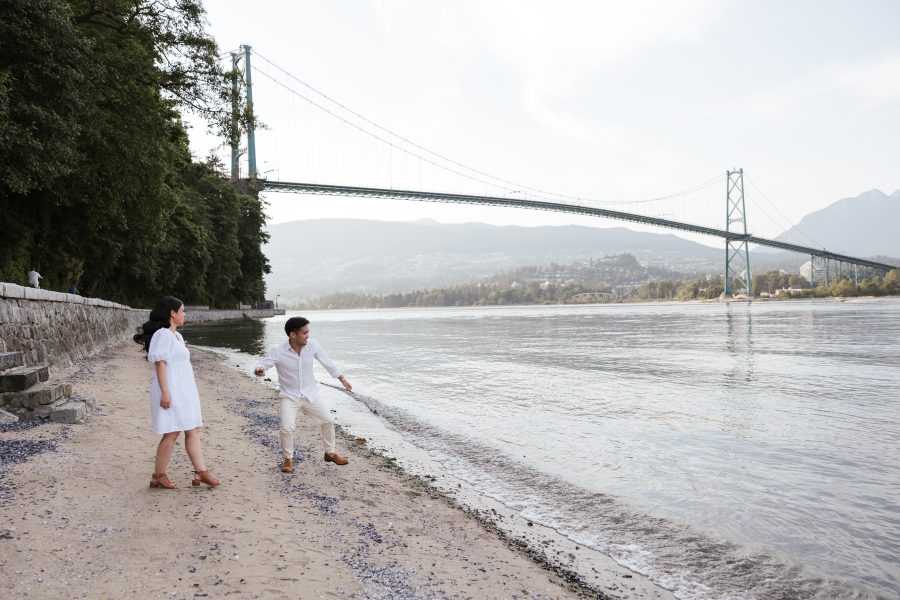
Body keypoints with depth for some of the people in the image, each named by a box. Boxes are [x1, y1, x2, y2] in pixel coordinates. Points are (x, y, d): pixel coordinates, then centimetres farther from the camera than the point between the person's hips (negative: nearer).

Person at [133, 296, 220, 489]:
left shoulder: (176, 335, 17)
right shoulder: (163, 334, -12)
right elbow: (160, 363, -17)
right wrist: (165, 392, -22)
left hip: (184, 392, 10)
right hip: (171, 392, -10)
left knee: (193, 430, 6)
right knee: (172, 433, -5)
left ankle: (200, 472, 7)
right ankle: (159, 476, 6)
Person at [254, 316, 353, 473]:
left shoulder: (312, 345, -11)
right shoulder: (277, 351, -21)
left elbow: (327, 362, 3)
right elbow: (263, 364, -28)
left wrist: (342, 379, 12)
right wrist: (259, 370, -54)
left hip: (310, 394, 4)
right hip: (290, 396, -3)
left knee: (328, 420, 6)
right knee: (287, 428, -19)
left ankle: (330, 453, 31)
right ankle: (288, 459, 8)